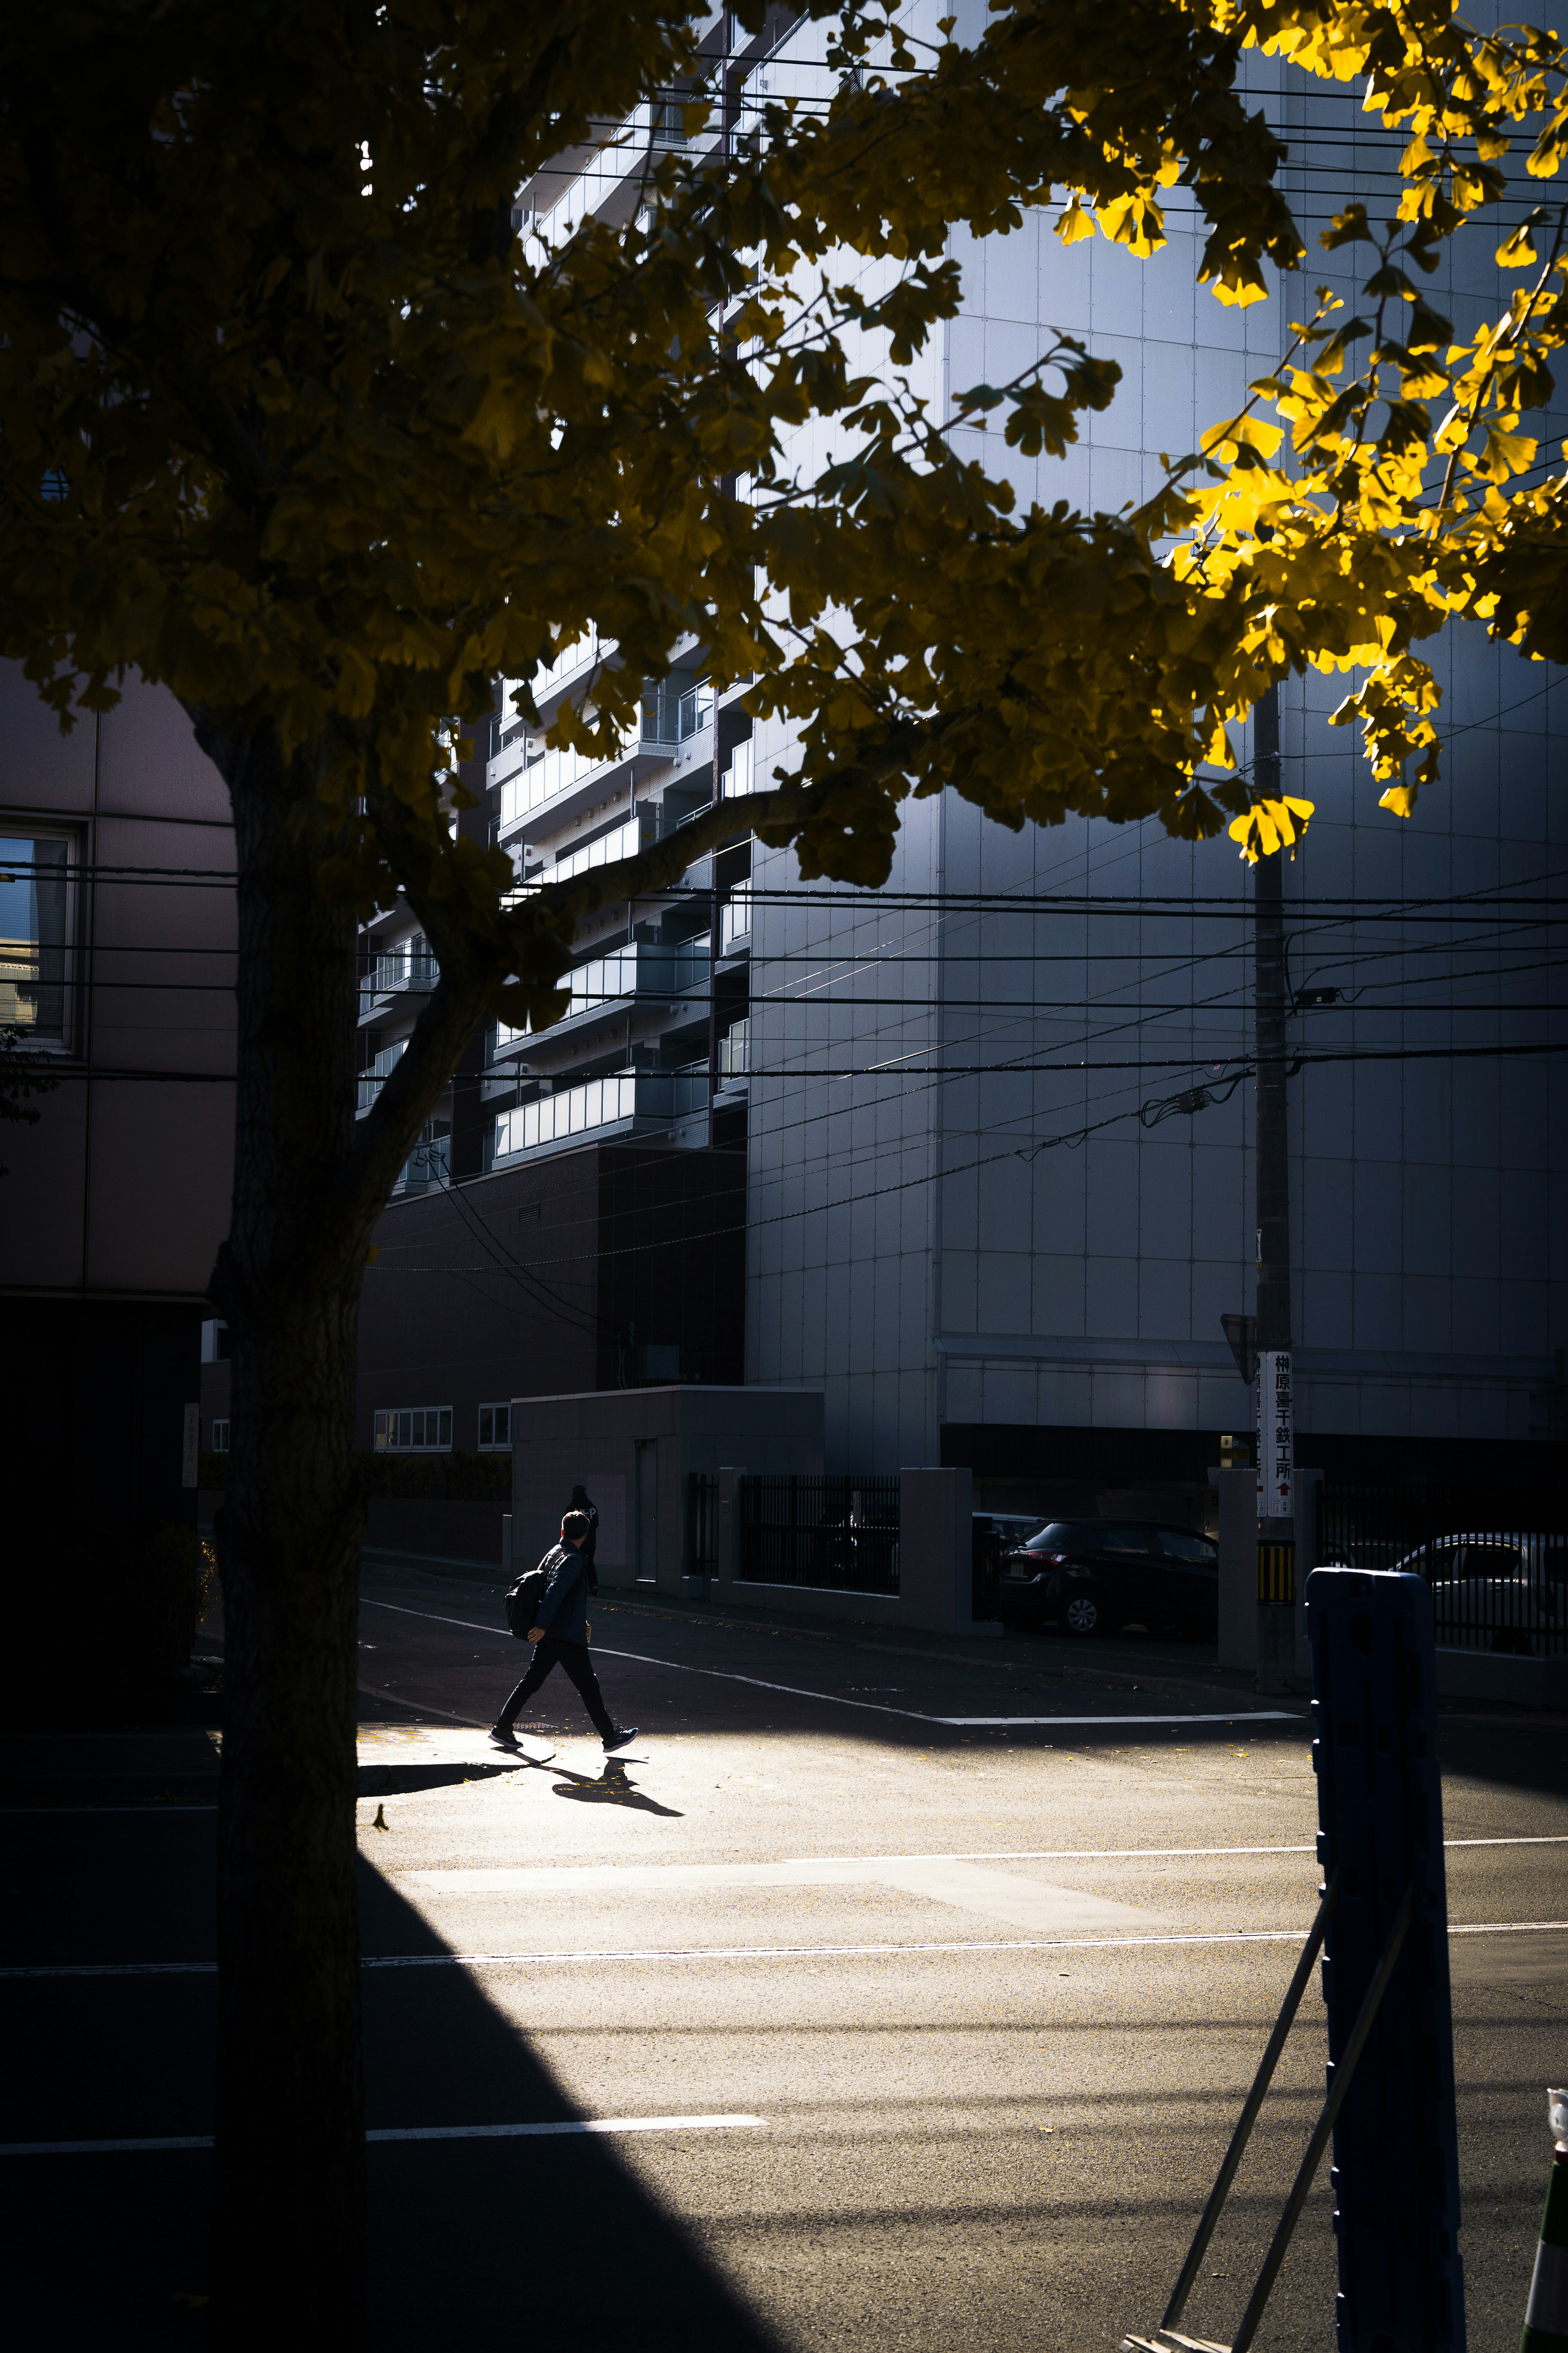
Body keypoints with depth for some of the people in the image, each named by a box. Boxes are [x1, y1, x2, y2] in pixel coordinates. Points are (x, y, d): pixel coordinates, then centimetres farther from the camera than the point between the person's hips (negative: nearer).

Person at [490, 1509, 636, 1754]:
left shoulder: (553, 1555, 15)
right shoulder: (573, 1560, -13)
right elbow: (555, 1592, -24)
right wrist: (542, 1626, -29)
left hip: (549, 1635, 9)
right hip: (568, 1637, -9)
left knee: (531, 1682, 12)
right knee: (589, 1687, -1)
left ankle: (502, 1728, 12)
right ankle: (610, 1737, 4)